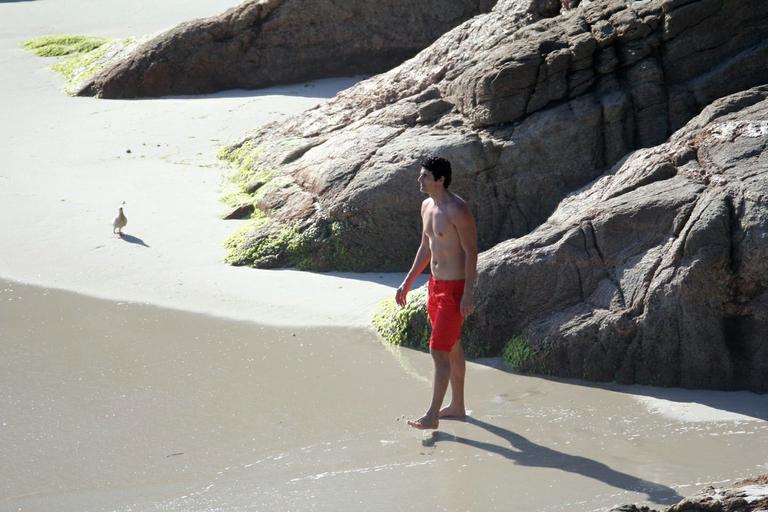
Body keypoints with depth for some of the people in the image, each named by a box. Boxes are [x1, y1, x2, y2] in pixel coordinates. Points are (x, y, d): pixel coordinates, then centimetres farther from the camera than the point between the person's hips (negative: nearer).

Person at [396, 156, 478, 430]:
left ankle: (432, 415, -7)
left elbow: (471, 252, -19)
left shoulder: (457, 211, -20)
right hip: (436, 284, 9)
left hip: (455, 289, -9)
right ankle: (457, 405, 28)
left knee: (439, 350, -10)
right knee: (452, 348, 18)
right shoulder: (427, 206, 8)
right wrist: (407, 283, 15)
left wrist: (468, 294, -22)